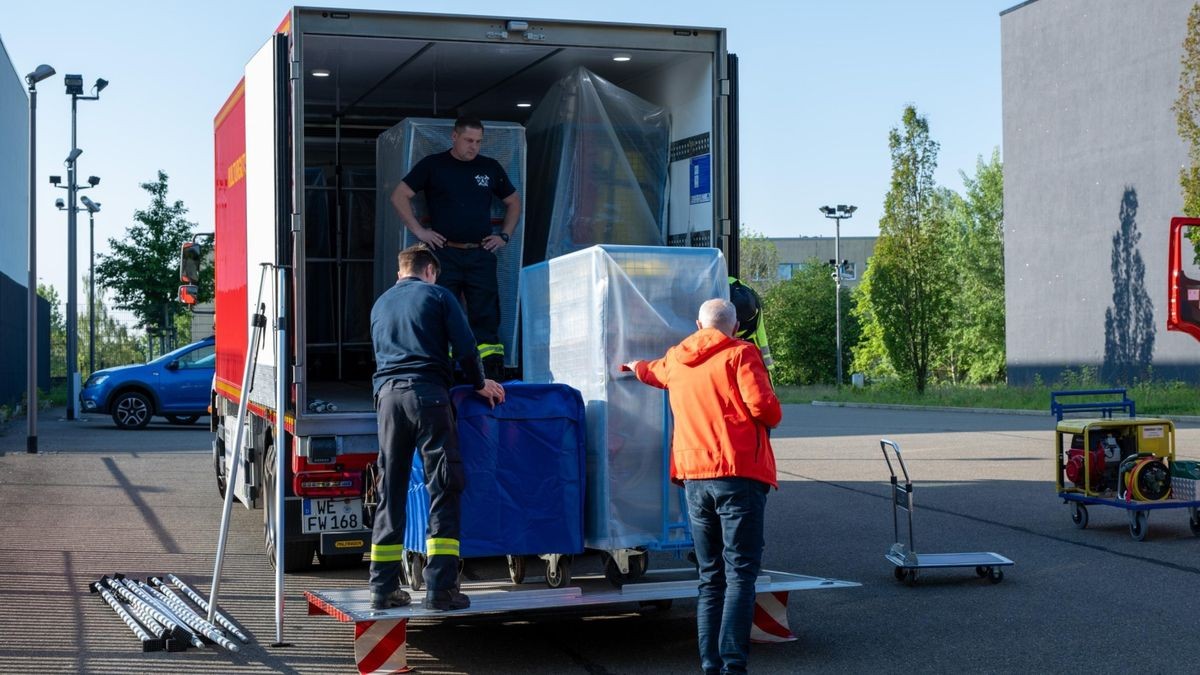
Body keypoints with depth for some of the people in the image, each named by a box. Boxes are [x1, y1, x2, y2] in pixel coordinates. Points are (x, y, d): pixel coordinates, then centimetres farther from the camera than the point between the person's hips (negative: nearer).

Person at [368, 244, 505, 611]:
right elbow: (465, 347, 2)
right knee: (444, 488, -3)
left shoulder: (380, 304, 24)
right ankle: (440, 587, -9)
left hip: (387, 395, 5)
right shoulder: (438, 296, 8)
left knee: (390, 492, 7)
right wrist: (480, 384, 17)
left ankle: (383, 588, 8)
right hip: (427, 394, -5)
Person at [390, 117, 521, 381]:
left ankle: (493, 378, -1)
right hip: (444, 255, -2)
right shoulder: (433, 165, 5)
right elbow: (399, 196, 5)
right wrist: (418, 230, -2)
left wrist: (504, 235, 13)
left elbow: (513, 202, 24)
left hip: (481, 255, 2)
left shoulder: (490, 168, 13)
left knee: (487, 319, -1)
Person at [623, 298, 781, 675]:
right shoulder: (740, 354, -2)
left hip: (694, 478, 5)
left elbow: (651, 371, 40)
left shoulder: (676, 361, 17)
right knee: (740, 573, -7)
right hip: (739, 475, -5)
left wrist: (633, 367, 63)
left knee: (711, 577, 12)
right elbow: (764, 407, -14)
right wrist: (771, 418, 10)